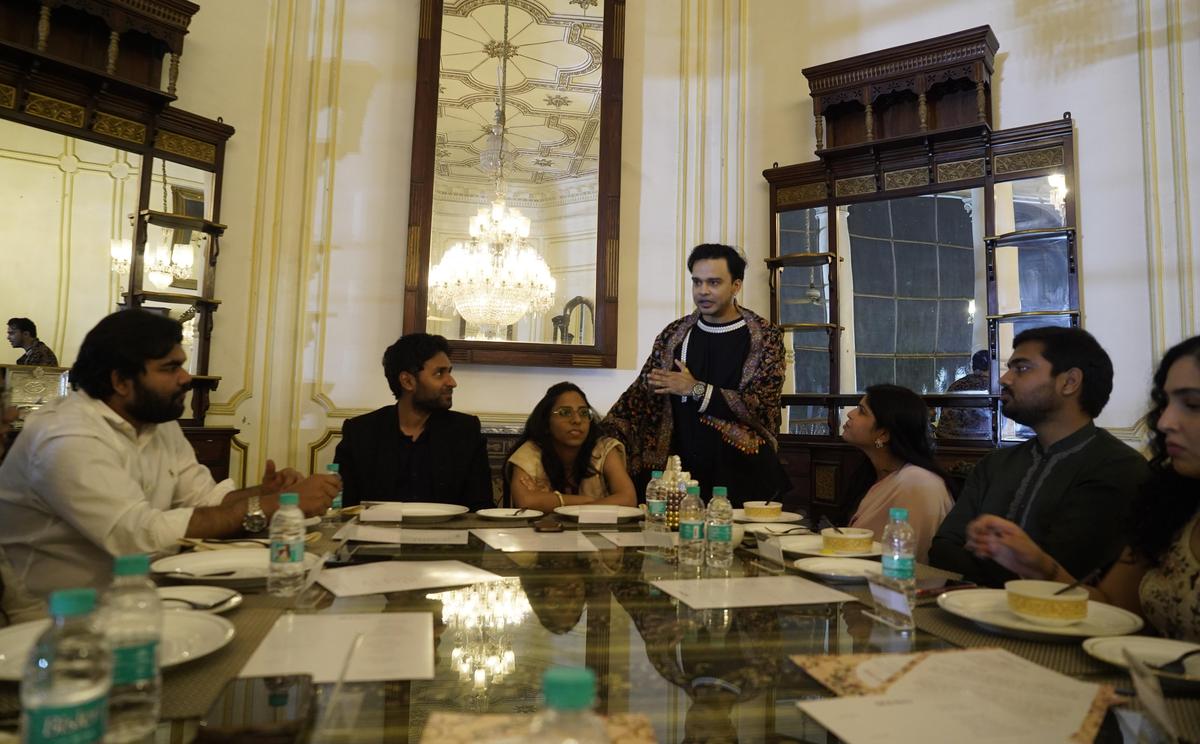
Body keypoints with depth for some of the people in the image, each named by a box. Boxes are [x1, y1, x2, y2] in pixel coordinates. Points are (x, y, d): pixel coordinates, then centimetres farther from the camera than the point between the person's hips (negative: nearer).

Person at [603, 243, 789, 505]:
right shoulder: (673, 334, 8)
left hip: (744, 474, -2)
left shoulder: (766, 336, -1)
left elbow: (762, 406, -11)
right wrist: (604, 438, -5)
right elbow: (642, 393, 7)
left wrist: (696, 389, -12)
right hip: (684, 471, 3)